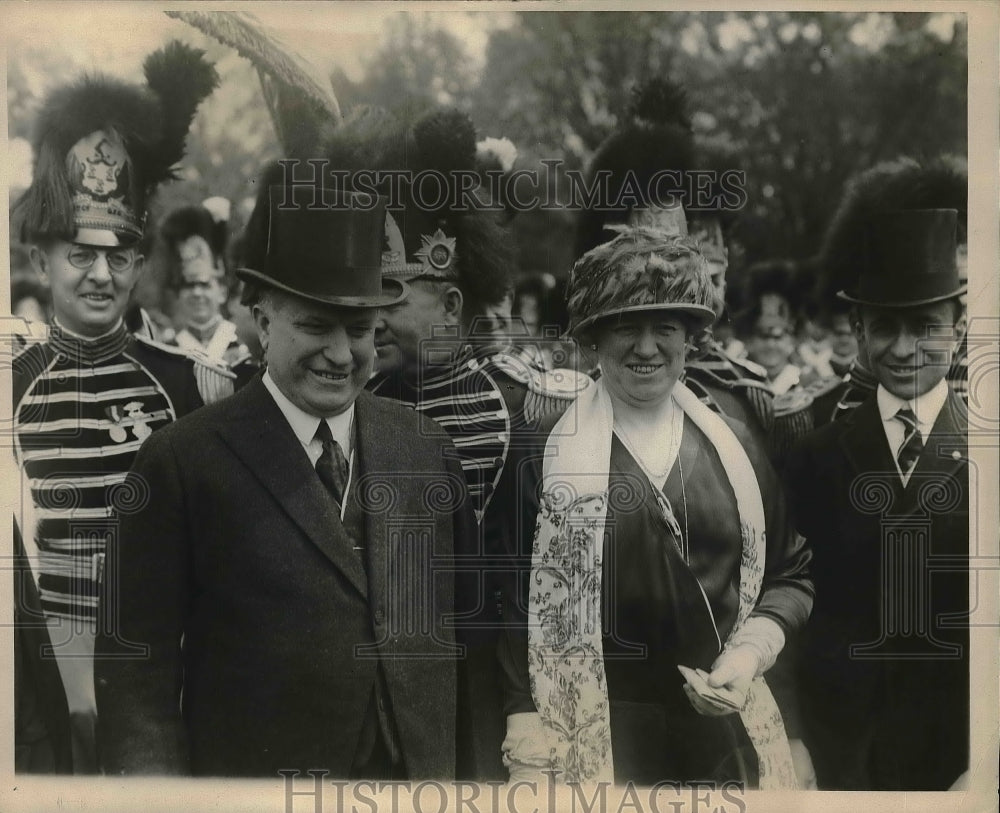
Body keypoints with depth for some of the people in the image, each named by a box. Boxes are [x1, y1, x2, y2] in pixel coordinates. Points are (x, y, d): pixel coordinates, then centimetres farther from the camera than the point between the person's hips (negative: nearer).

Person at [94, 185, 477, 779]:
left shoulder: (427, 447, 3)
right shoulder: (183, 462, -8)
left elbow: (472, 618, 8)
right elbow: (137, 660, -8)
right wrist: (155, 776, -17)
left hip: (427, 774, 4)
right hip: (252, 772, -3)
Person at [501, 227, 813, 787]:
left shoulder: (735, 447, 5)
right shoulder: (548, 454, -5)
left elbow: (790, 574, 13)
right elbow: (520, 605, -4)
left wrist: (750, 653, -5)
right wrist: (528, 759, -8)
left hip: (727, 735, 3)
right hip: (591, 744, -3)